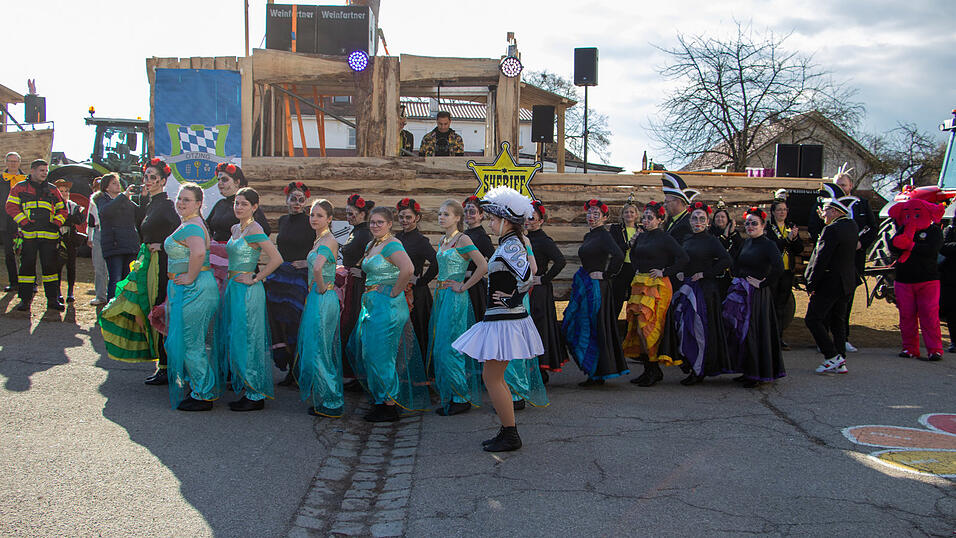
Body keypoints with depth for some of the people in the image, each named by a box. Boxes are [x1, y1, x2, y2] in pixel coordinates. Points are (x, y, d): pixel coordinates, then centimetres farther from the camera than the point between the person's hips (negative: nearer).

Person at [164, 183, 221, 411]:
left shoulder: (191, 227, -17)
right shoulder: (189, 224, 17)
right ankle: (201, 389, 26)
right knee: (195, 342, 17)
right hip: (188, 289, 11)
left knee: (191, 343, -4)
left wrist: (190, 277, -24)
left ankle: (203, 396, 4)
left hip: (193, 290, -11)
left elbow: (199, 253, -36)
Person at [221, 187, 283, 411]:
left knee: (247, 342, -5)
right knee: (235, 340, 12)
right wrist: (229, 284, 16)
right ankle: (247, 391, 20)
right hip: (233, 289, 9)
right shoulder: (235, 229, 13)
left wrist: (255, 278, -16)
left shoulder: (254, 230, -14)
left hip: (248, 291, -9)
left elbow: (277, 258, -23)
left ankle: (256, 395, 3)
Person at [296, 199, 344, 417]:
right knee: (324, 350, 14)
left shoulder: (328, 240, -16)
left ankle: (329, 404, 5)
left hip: (322, 300, -10)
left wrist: (322, 288, -18)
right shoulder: (321, 239, 14)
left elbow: (317, 269, -33)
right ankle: (324, 401, 23)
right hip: (317, 299, 10)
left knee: (319, 350, -3)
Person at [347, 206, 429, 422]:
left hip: (388, 306, -10)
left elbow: (408, 269, -32)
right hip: (371, 305, 10)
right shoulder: (371, 245, 15)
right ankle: (379, 400, 25)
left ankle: (389, 406, 4)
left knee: (381, 355, -6)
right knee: (367, 353, 14)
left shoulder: (392, 245, -15)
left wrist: (394, 292, -22)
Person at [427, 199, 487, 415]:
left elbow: (483, 266, -21)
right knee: (439, 347, 9)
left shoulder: (463, 240, -11)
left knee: (449, 348, -8)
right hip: (441, 296, 9)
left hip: (456, 298, -9)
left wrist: (463, 286, -16)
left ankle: (462, 398, 1)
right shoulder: (442, 241, 14)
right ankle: (447, 397, 18)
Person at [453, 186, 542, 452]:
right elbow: (524, 276, 23)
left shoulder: (510, 246, -17)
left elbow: (528, 276, -29)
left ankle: (511, 435, 3)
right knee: (495, 377, 15)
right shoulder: (509, 244, 14)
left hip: (504, 320, -10)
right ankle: (507, 431, 22)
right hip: (500, 320, 10)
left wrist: (512, 300, -17)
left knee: (491, 377, -4)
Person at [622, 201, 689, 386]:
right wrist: (633, 245, 9)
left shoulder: (665, 238, -6)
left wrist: (664, 272, -13)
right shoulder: (641, 237, 15)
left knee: (645, 328, -12)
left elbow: (683, 258, -12)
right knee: (638, 328, 5)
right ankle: (649, 370, 14)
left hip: (657, 286, -7)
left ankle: (653, 370, -1)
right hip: (639, 285, 7)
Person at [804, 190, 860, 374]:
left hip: (829, 283, -9)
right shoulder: (852, 226, 9)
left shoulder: (832, 230, -18)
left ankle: (833, 357, -6)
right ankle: (840, 363, 14)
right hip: (846, 282, 9)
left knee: (812, 319, -3)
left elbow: (821, 260, -20)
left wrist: (811, 284, -13)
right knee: (837, 321, 13)